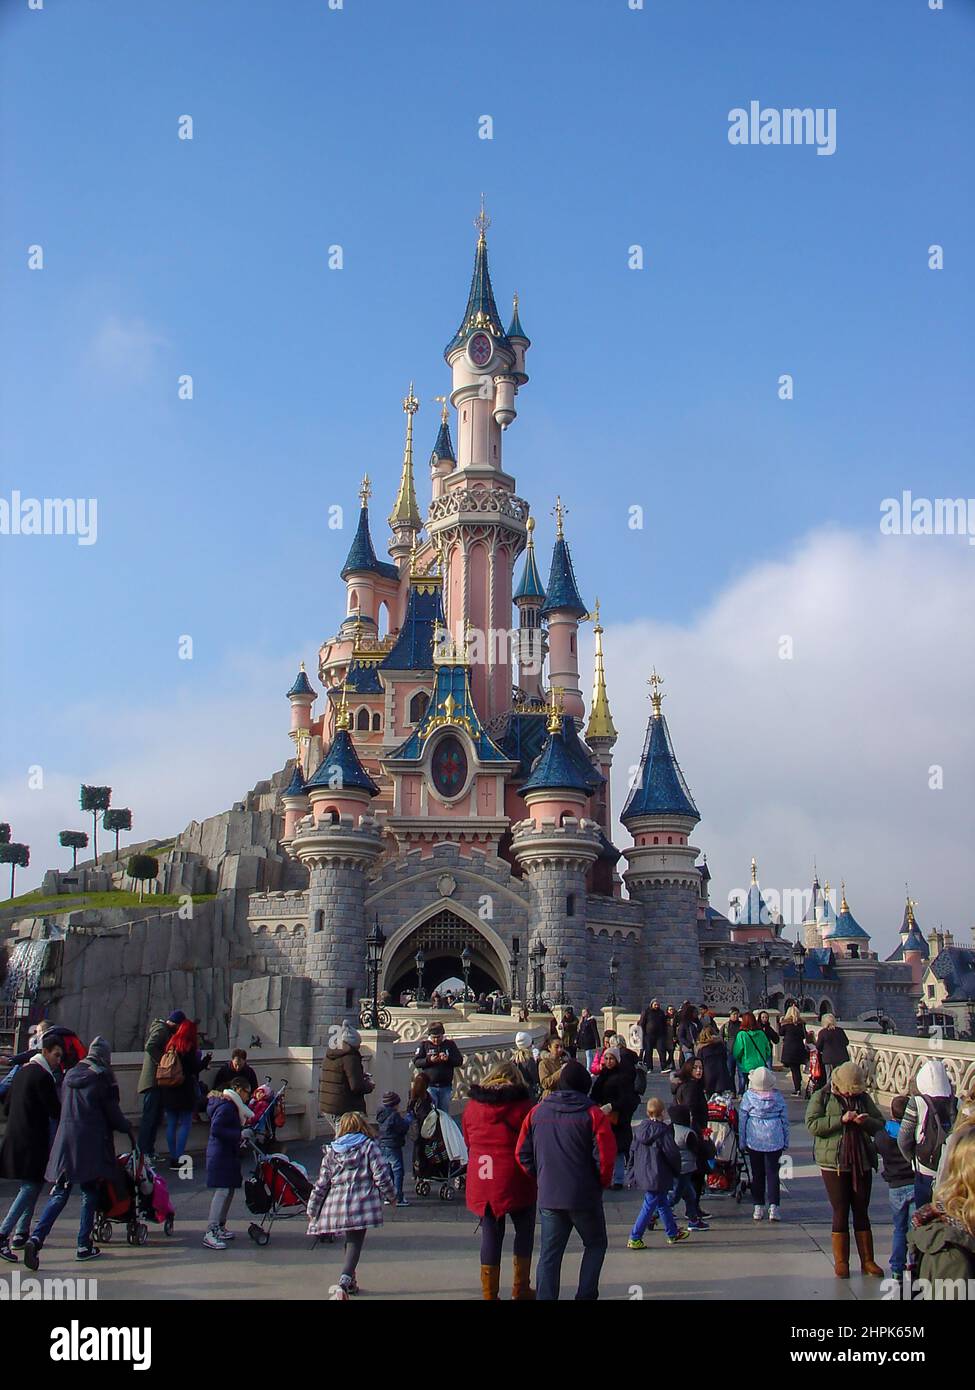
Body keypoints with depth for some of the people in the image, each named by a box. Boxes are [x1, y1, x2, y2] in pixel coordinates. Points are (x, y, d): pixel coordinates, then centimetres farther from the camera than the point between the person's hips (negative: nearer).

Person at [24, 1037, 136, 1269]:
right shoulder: (102, 1077, -6)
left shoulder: (71, 1075, 12)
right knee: (89, 1192, 7)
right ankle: (84, 1245, 9)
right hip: (92, 1142, -5)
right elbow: (112, 1111, -4)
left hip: (65, 1139, 5)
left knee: (59, 1193, 6)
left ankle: (36, 1237, -11)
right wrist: (128, 1129, 12)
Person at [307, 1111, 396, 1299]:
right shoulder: (368, 1146, 1)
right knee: (355, 1243, -3)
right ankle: (344, 1281, -22)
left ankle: (350, 1281, 27)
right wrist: (391, 1196, 9)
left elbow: (322, 1183, 11)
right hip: (362, 1203, -4)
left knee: (350, 1241, 22)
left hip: (336, 1205, 4)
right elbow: (381, 1175, -5)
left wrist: (312, 1207, 20)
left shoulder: (331, 1151, 11)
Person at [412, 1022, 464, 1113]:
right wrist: (428, 1060, -18)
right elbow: (416, 1062, -2)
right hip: (430, 1085, -1)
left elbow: (460, 1061, 3)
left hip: (446, 1086, 1)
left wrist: (448, 1059, -16)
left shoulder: (450, 1044, 5)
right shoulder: (424, 1045, 3)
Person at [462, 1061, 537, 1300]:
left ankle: (489, 1293, 11)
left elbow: (468, 1143, 14)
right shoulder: (523, 1105, -6)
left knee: (490, 1235, 11)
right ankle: (521, 1289, 17)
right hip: (515, 1181, -3)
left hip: (481, 1181, 3)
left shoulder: (472, 1105, 7)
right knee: (524, 1230, 15)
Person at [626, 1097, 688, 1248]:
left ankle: (673, 1233, 34)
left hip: (642, 1175, 8)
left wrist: (633, 1169, 21)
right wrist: (677, 1171, 2)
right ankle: (634, 1238, 0)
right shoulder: (663, 1131, -18)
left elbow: (632, 1151, 11)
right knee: (649, 1206, -1)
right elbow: (672, 1153, -14)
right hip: (658, 1177, -8)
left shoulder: (638, 1129, 3)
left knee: (663, 1203, 21)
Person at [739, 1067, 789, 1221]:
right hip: (775, 1140, 0)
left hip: (754, 1141, 0)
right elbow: (785, 1120, 2)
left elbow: (742, 1119, -3)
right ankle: (773, 1208, -2)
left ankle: (758, 1208, 11)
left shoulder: (748, 1096, -8)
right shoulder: (778, 1096, -5)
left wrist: (742, 1142, 7)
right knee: (772, 1173, 5)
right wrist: (786, 1142, 12)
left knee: (757, 1174, 10)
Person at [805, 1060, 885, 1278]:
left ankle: (867, 1260, 18)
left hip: (862, 1163, 3)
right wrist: (840, 1119, -20)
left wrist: (867, 1122, -10)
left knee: (862, 1212, 9)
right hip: (834, 1163, -3)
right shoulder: (821, 1097, -3)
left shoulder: (863, 1098, 7)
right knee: (840, 1213, 1)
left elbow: (880, 1125, 12)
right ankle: (840, 1262, 11)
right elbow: (812, 1125, -14)